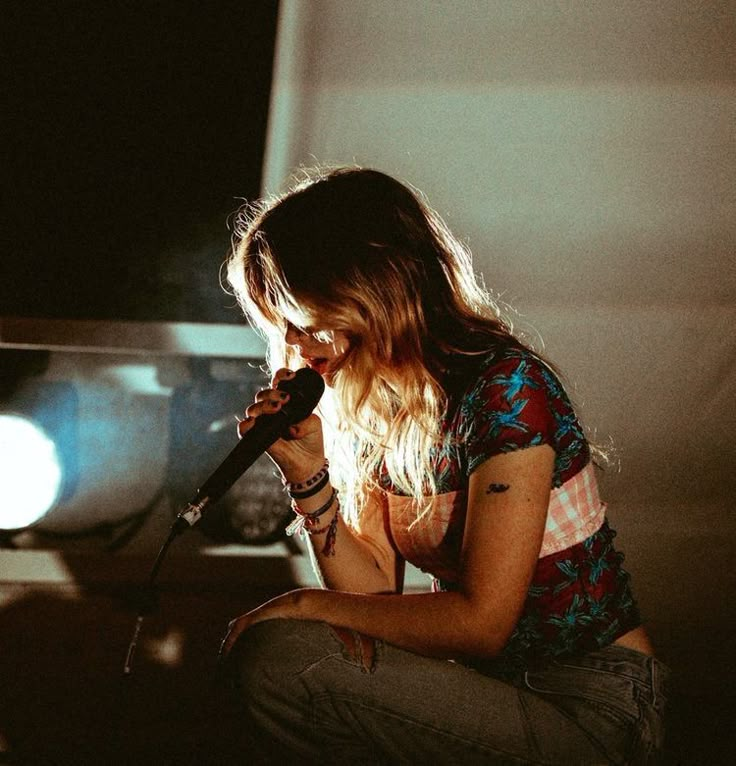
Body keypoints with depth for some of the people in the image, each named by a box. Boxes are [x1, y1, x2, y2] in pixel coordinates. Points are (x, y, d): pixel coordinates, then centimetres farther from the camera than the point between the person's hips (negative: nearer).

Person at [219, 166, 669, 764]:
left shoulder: (507, 386, -19)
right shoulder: (368, 410, 5)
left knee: (274, 658, -21)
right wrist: (308, 473, -12)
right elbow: (374, 592, 1)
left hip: (591, 712, -7)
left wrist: (307, 605, -14)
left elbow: (481, 621, -22)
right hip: (486, 683, 8)